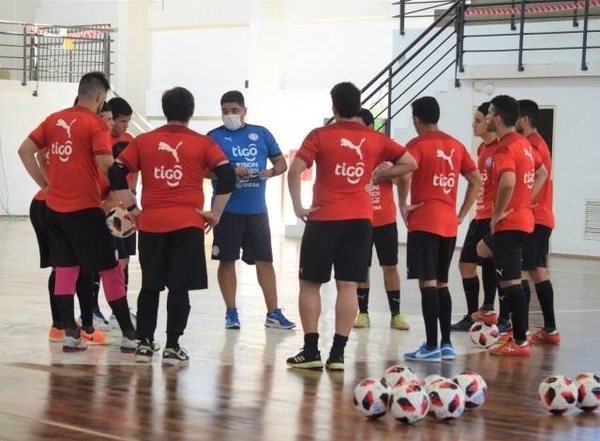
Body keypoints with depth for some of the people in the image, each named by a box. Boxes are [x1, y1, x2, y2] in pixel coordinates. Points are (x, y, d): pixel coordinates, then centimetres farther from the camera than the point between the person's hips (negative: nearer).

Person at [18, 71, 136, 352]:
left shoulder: (54, 120, 8)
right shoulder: (96, 125, -10)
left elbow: (25, 151, 6)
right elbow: (105, 166, -20)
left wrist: (45, 185, 10)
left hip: (55, 208, 6)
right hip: (85, 208, -6)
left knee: (65, 270, 12)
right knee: (110, 269, 2)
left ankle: (70, 333, 9)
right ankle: (129, 335, 4)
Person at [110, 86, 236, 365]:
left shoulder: (143, 141, 8)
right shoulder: (202, 143, 2)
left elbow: (116, 174, 3)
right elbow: (227, 176, -7)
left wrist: (132, 209, 8)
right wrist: (216, 213, 1)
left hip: (151, 223, 2)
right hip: (188, 224, -2)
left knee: (150, 286, 13)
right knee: (179, 287, 1)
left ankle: (144, 344, 14)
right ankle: (172, 348, 1)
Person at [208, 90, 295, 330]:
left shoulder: (261, 134, 8)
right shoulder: (215, 136, -1)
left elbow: (282, 162, 12)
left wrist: (272, 171, -10)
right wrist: (231, 171, -26)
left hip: (257, 209, 3)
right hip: (227, 210, -2)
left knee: (264, 260, 5)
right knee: (227, 260, 3)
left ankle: (273, 313, 11)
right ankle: (231, 312, 14)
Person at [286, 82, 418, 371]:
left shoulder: (320, 136, -4)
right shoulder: (375, 139, 6)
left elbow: (294, 171, -14)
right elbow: (410, 164, 11)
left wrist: (298, 207, -6)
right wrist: (377, 176, 12)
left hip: (324, 218, -3)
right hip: (360, 219, 3)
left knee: (310, 283, 8)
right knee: (347, 286, 3)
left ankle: (311, 351, 5)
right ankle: (337, 354, 1)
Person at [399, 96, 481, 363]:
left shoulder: (418, 144, -7)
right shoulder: (456, 146, 12)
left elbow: (405, 174, -23)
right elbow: (476, 181, 13)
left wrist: (403, 206, -11)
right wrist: (462, 214, 14)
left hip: (424, 223, -6)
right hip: (449, 225, 6)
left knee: (427, 283, -6)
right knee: (441, 283, 14)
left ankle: (431, 347, -7)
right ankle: (446, 344, 14)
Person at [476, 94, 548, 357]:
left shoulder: (504, 148, -17)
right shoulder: (523, 143, 11)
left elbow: (508, 182, -34)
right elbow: (542, 173, 24)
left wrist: (498, 214, -20)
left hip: (509, 223, -10)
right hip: (524, 217, 10)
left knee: (511, 281, -6)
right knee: (484, 249, 28)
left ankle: (520, 342, -4)